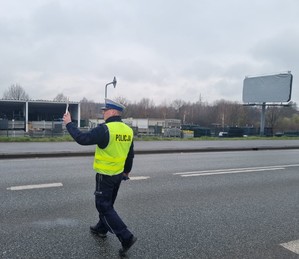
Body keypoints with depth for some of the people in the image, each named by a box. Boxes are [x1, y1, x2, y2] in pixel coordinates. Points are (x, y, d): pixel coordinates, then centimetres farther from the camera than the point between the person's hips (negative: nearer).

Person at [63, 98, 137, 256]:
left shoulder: (105, 129, -22)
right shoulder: (128, 130, 2)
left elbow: (82, 139, -22)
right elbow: (130, 154, 11)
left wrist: (69, 124, -9)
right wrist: (127, 171, 24)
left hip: (105, 175, -8)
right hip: (118, 174, 8)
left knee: (104, 206, 2)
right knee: (107, 203, 23)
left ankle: (126, 237, -2)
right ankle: (101, 229, 41)